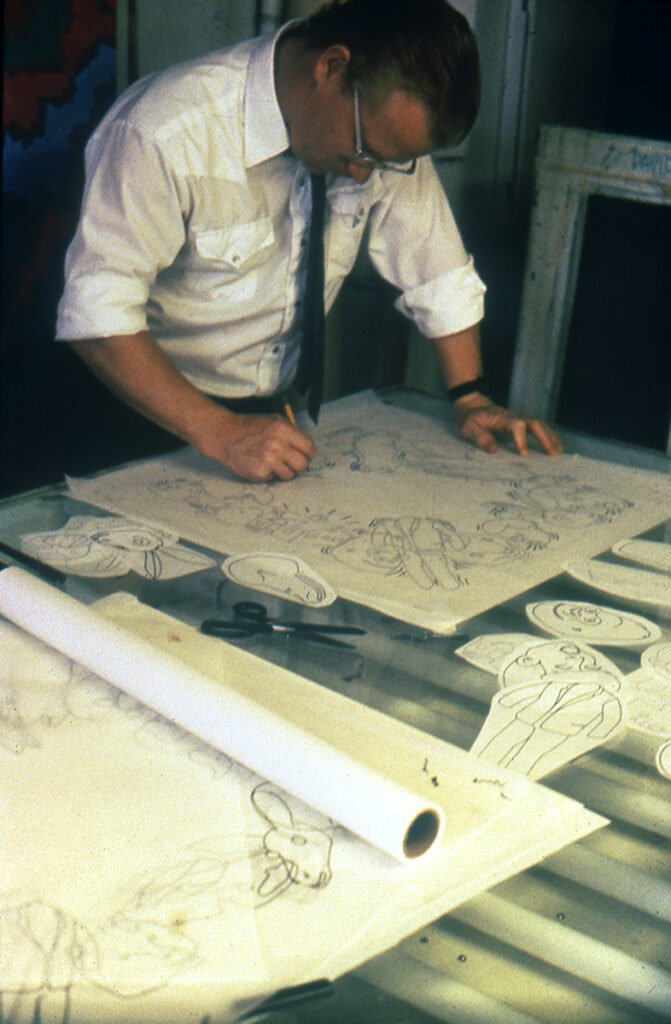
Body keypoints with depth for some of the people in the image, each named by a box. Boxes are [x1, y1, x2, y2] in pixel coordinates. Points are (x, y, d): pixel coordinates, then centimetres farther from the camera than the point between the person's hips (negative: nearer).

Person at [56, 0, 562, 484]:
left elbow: (437, 270, 2)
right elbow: (98, 317, -27)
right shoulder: (167, 131, -25)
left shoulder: (387, 118, -8)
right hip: (157, 413, -4)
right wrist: (219, 433, -33)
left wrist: (471, 397, -5)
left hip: (281, 410, 5)